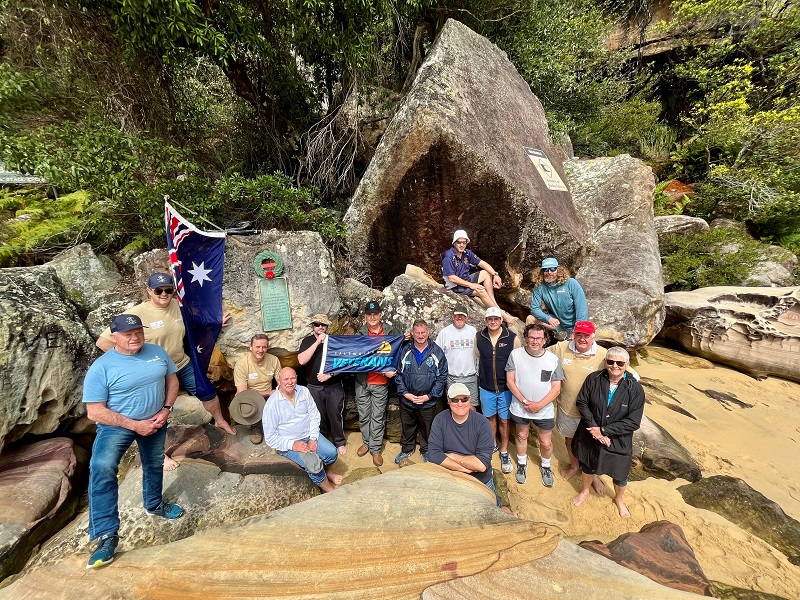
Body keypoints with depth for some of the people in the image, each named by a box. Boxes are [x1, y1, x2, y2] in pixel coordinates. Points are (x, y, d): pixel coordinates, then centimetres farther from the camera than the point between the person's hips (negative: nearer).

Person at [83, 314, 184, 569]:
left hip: (156, 421, 4)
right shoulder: (101, 367, -20)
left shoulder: (158, 352, -9)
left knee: (154, 464, 21)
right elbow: (94, 412, -18)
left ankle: (154, 504, 48)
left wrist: (166, 409, -12)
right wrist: (134, 425, -24)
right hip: (117, 424, -4)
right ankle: (106, 535, -15)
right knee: (102, 468, -27)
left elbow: (172, 379, 1)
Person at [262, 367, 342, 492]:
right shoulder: (272, 404, -16)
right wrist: (292, 444, -22)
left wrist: (313, 438, -11)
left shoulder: (304, 391, -3)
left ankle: (328, 472, 18)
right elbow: (270, 437, -12)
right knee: (313, 464, -26)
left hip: (309, 435, 5)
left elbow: (314, 416, 2)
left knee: (332, 452, -16)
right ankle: (330, 491, -2)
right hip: (288, 443, -4)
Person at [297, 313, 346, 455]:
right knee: (319, 416, 14)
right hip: (314, 387, 1)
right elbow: (302, 360, -18)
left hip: (334, 386, -1)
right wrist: (317, 342, -22)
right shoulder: (307, 341, -1)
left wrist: (330, 374, -18)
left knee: (335, 415, 8)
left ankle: (339, 442, 28)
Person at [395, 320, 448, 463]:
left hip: (428, 402, -1)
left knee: (427, 429, 15)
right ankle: (407, 449, 43)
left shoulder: (437, 352, -7)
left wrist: (429, 396, -11)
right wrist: (405, 393, -9)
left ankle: (426, 451, 40)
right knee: (407, 427, 19)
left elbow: (442, 376, -6)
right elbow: (398, 374, 1)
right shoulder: (404, 351, -3)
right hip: (407, 400, 2)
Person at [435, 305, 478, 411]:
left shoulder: (473, 331, 4)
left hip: (471, 378, 1)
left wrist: (478, 372, 7)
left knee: (471, 407, 6)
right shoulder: (444, 332, -1)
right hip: (452, 378, -1)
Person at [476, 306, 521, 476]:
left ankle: (504, 452, 28)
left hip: (506, 388, -2)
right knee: (490, 418, 17)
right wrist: (481, 378, 7)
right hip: (486, 388, 2)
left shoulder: (512, 338, -11)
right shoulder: (479, 338, -4)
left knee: (504, 420, 10)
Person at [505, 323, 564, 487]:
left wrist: (540, 405, -17)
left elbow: (556, 388, -7)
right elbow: (510, 381, -10)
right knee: (521, 436, 20)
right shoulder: (515, 354, -12)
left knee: (546, 442, 13)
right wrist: (524, 402, -16)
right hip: (520, 407, 0)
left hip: (544, 410, 0)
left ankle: (546, 466, 42)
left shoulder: (552, 359, -10)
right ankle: (522, 464, 44)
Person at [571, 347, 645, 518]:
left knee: (620, 475, 21)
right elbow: (582, 402, -10)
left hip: (619, 441, -1)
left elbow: (633, 422, -19)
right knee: (588, 466, 24)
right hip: (590, 437, 1)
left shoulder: (635, 389, -19)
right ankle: (585, 491, 53)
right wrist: (594, 428, -18)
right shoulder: (594, 379, -16)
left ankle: (619, 499, 53)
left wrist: (604, 430, -21)